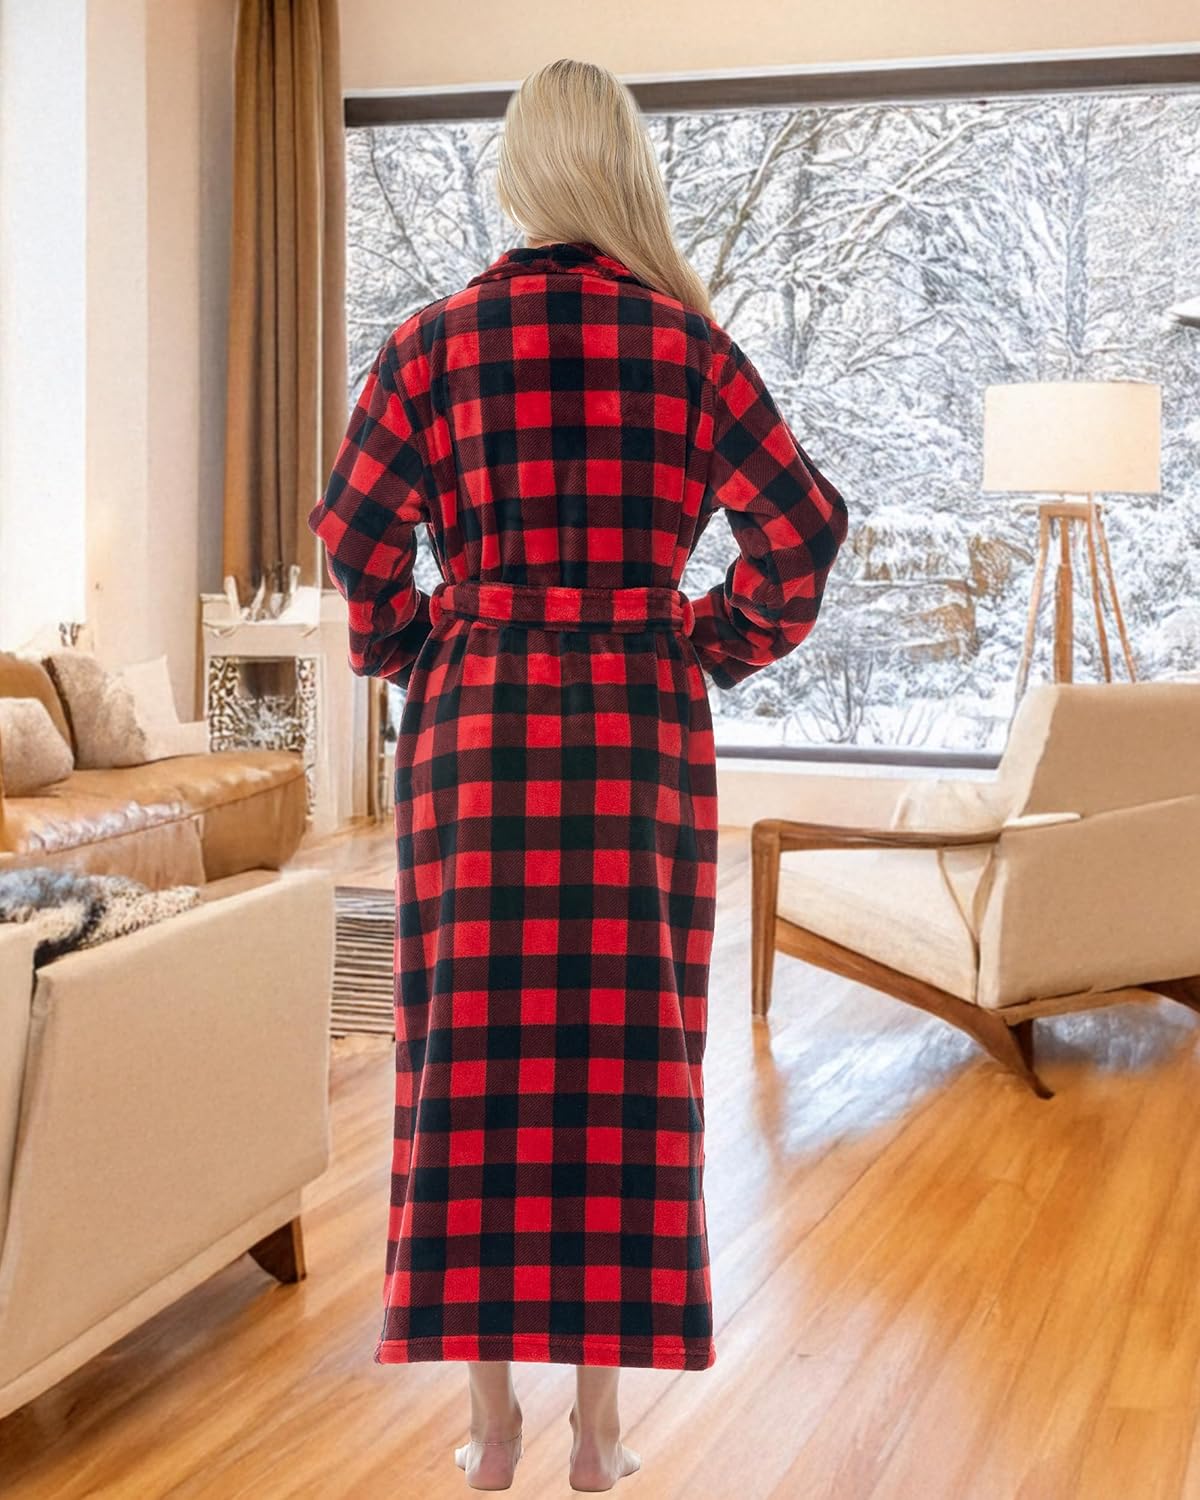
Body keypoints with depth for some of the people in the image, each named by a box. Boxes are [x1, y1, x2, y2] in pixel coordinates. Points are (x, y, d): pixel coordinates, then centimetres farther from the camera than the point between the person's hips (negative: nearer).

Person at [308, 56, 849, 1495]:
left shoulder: (438, 337, 0)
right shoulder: (688, 340, 1)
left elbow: (354, 531, -2)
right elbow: (802, 524, -2)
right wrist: (717, 647, 11)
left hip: (477, 718, 0)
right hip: (643, 727, 0)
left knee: (479, 1050, 6)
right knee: (626, 1049, 6)